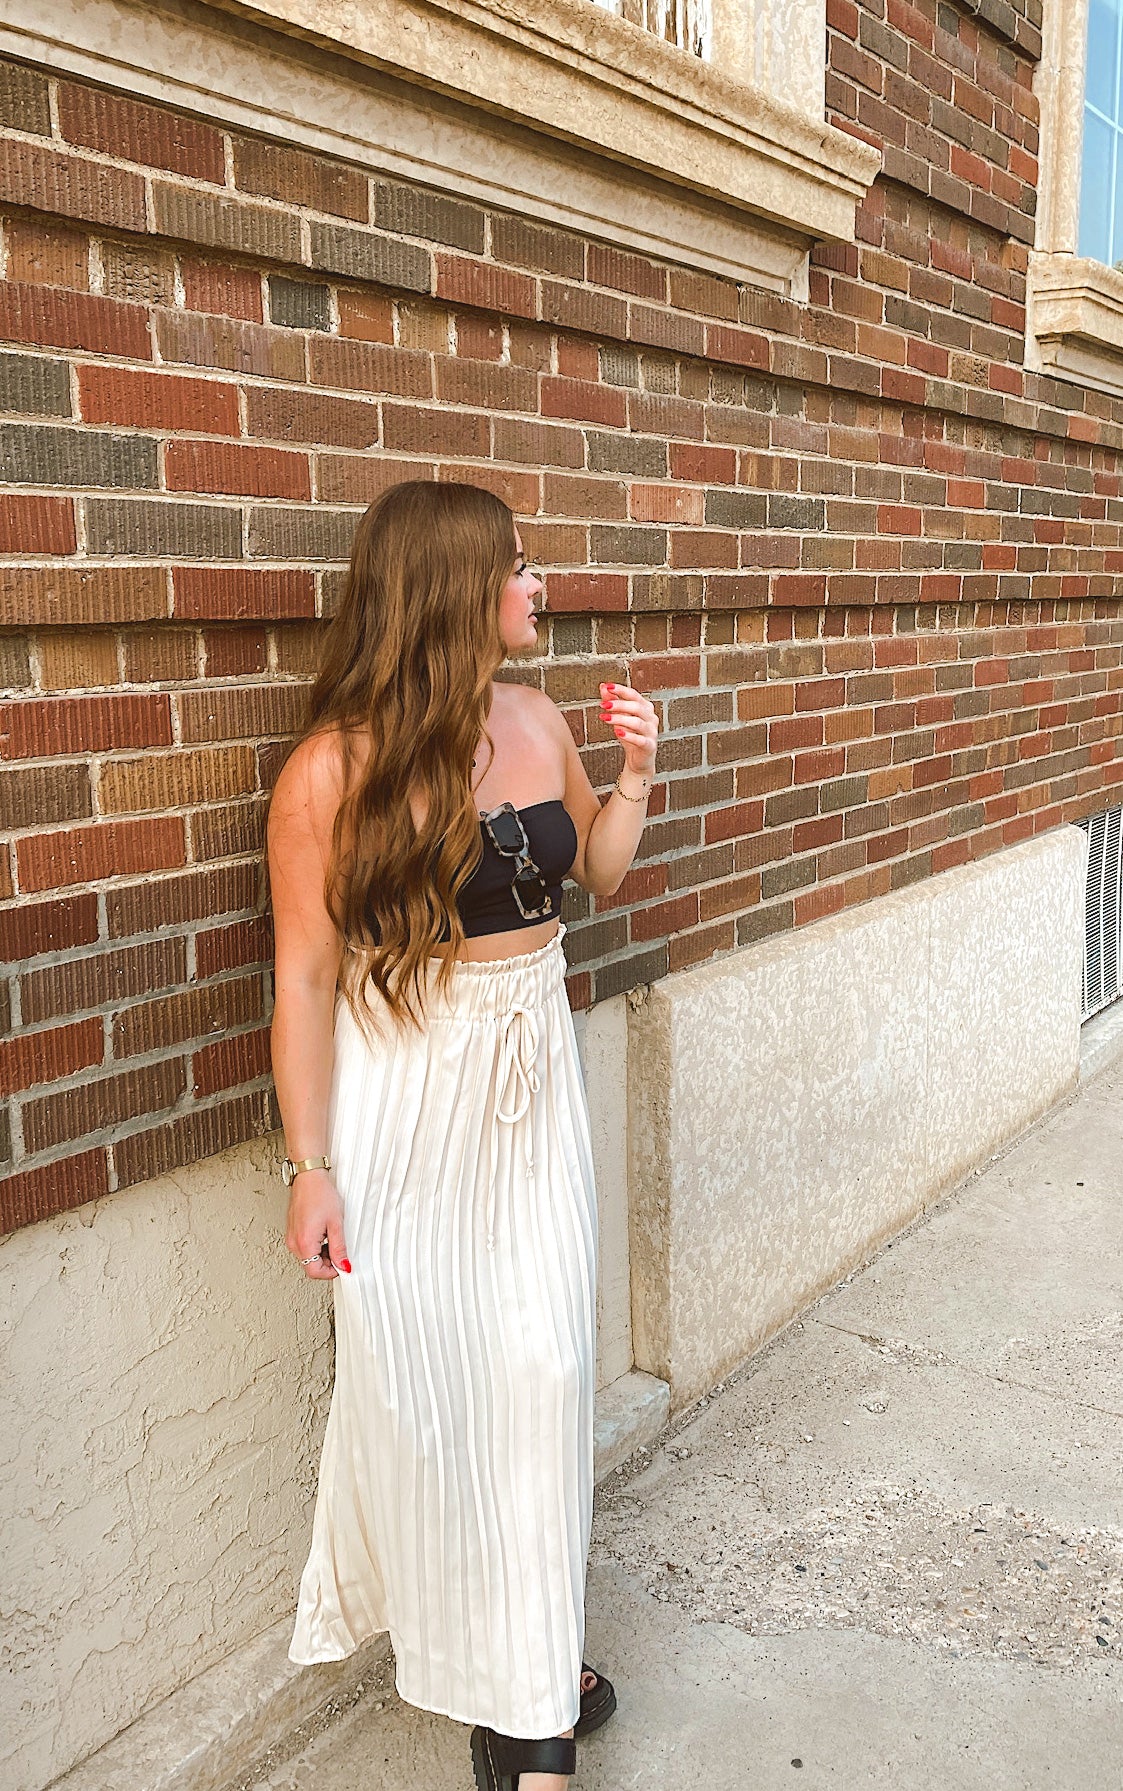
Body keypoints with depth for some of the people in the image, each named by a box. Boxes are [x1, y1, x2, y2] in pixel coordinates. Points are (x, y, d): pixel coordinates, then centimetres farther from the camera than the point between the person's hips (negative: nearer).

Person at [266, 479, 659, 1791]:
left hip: (534, 1070, 5)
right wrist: (311, 1168, -13)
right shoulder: (332, 769, -16)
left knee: (542, 1363, 11)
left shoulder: (540, 723, 1)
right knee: (421, 1373, 8)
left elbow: (596, 872, 17)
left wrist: (633, 774, -1)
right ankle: (435, 1620, 35)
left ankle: (528, 1652, 32)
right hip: (404, 1097, -5)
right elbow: (304, 978, -13)